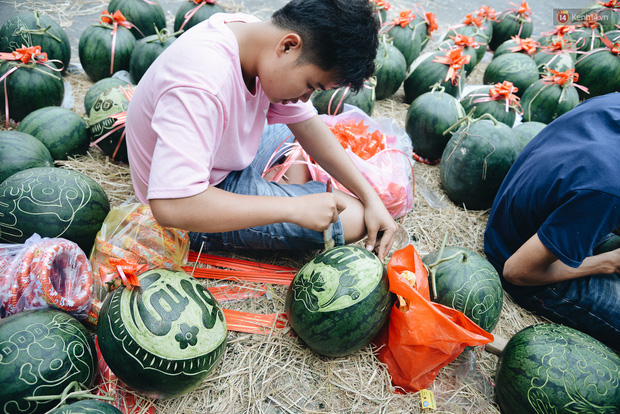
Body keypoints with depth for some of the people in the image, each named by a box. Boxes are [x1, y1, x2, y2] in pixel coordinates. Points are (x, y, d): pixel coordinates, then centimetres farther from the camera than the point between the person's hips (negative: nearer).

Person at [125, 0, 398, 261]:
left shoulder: (256, 32, -9)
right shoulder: (201, 85, -36)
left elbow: (307, 124, -2)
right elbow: (172, 206, -42)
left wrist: (371, 198, -8)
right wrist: (294, 209, -36)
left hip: (231, 159, 8)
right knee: (352, 218, -17)